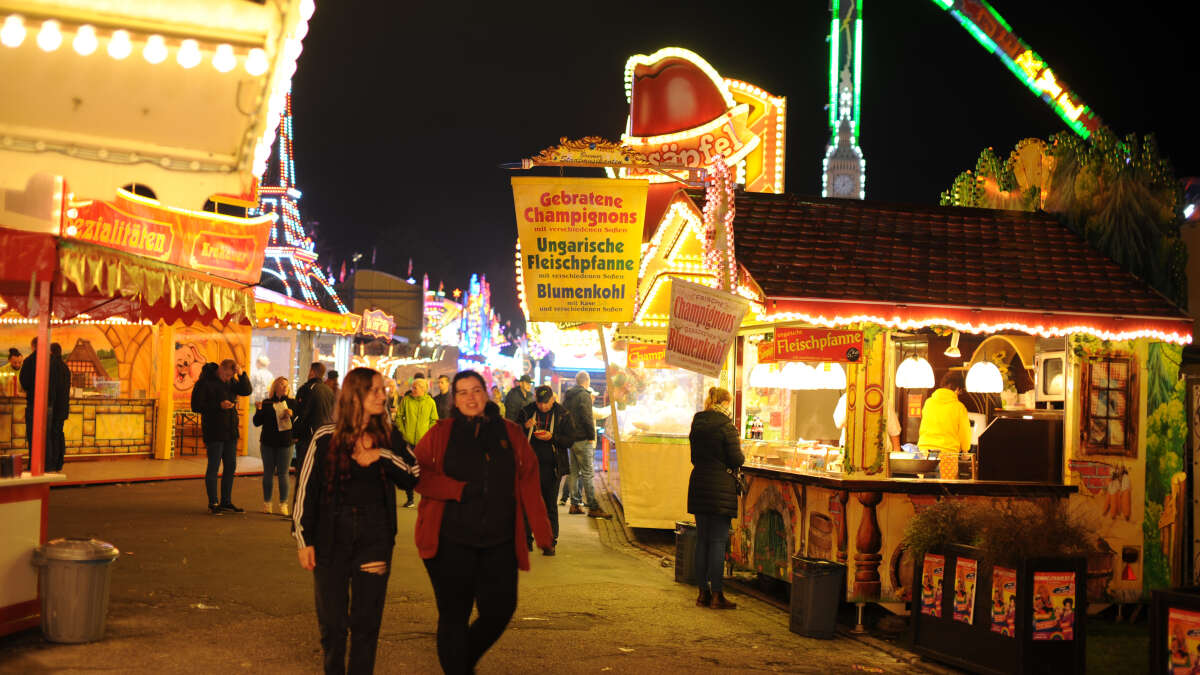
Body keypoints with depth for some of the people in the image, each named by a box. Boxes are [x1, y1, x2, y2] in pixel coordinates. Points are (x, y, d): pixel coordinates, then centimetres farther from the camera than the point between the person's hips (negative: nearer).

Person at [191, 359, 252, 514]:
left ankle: (226, 502, 20)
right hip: (214, 433, -7)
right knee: (213, 467, -2)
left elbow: (246, 391, 4)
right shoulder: (204, 383, -9)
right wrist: (218, 405, -21)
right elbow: (196, 406, -13)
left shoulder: (231, 382, 10)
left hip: (230, 432, 7)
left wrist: (242, 375, -10)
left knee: (230, 466, 10)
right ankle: (213, 504, 5)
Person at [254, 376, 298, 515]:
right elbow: (257, 423, 4)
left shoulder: (291, 403, 6)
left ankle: (283, 504, 3)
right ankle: (267, 504, 13)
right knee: (268, 473, 6)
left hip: (285, 443, -1)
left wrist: (292, 415, -15)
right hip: (268, 443, 1)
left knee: (283, 474, -2)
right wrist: (258, 410, -12)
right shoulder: (266, 403, 6)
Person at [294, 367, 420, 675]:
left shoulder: (388, 436, 4)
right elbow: (306, 489, 0)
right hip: (332, 537, -1)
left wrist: (384, 456, -12)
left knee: (366, 622, 4)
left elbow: (415, 476, 1)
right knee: (332, 622, 5)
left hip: (375, 537, 2)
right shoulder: (327, 437, -4)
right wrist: (303, 539, -2)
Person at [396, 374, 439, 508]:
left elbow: (434, 420, 9)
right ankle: (409, 498, 15)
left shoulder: (430, 402, 2)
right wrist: (403, 431, -1)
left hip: (424, 441, -1)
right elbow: (399, 416, 8)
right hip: (408, 441, 1)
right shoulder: (406, 400, 1)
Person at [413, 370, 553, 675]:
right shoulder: (440, 434, 4)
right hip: (450, 543, -2)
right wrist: (456, 489, -12)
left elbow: (529, 485, 7)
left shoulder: (511, 434, 8)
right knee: (454, 615, 2)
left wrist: (542, 532, 1)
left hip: (499, 543, 2)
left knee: (500, 610, 4)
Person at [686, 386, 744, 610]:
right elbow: (737, 460, -10)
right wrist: (740, 458, 10)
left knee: (702, 540, 11)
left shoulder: (697, 424, 8)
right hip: (721, 486, -6)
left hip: (698, 484, 6)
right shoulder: (726, 426, -11)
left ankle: (703, 592, 15)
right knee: (718, 541, -2)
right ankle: (716, 594, 0)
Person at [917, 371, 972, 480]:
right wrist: (964, 450, 27)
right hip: (947, 454, -3)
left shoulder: (928, 402, 8)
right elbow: (965, 435, 8)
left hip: (924, 451, 3)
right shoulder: (958, 407, -2)